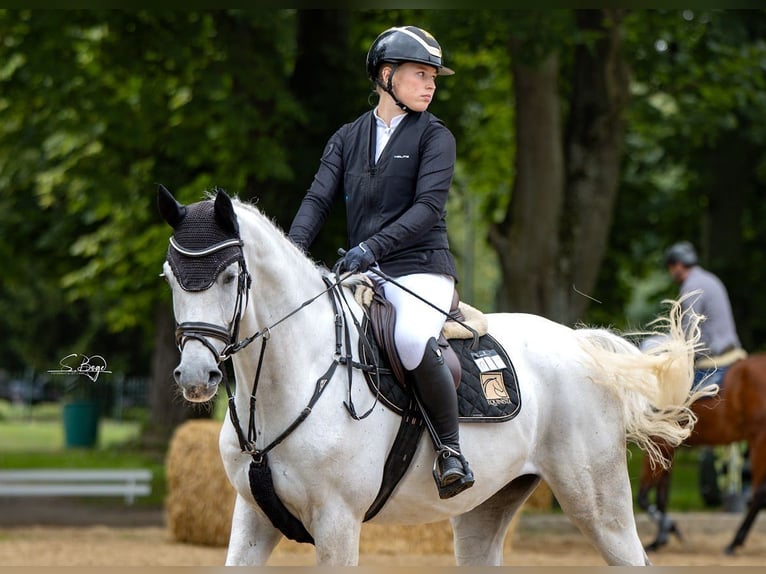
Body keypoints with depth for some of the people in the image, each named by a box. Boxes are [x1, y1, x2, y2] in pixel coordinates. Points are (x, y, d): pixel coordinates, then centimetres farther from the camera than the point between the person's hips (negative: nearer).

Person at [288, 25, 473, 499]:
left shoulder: (434, 136, 2)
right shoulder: (348, 139, 16)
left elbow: (428, 207, -11)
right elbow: (319, 199, 6)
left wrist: (372, 247, -23)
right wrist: (292, 253, -12)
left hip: (422, 269, -6)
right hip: (362, 277, 6)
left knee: (412, 341, -35)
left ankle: (451, 450, -22)